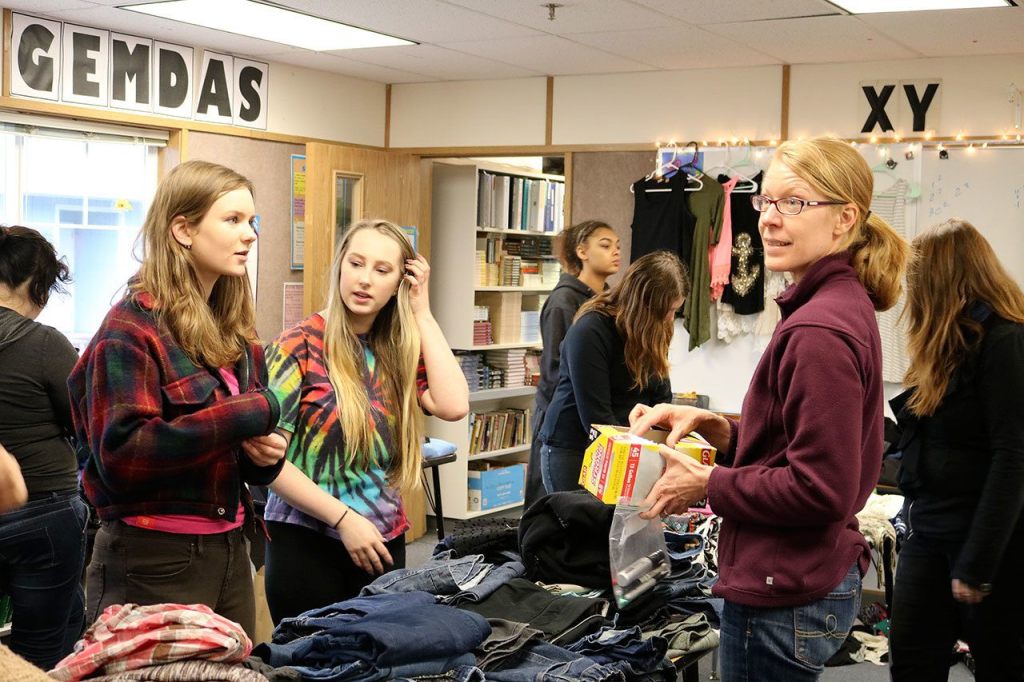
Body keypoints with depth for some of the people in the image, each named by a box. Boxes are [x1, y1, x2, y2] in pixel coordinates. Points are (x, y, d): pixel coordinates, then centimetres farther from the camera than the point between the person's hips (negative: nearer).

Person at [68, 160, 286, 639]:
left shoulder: (234, 330, 11)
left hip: (229, 551, 8)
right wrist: (243, 416, -24)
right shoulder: (132, 327, -11)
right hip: (153, 560, -7)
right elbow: (120, 455, -22)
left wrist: (265, 455, -3)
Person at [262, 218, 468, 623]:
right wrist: (344, 518, -18)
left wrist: (421, 314, -6)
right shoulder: (300, 346, -8)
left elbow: (453, 406, -12)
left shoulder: (399, 351, 6)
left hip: (384, 544, 4)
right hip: (306, 543, -4)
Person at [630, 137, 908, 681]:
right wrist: (713, 426, 4)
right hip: (814, 580, 10)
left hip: (785, 600, -10)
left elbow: (820, 489, -23)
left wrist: (707, 485, -13)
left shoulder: (819, 330, -22)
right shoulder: (843, 305, 9)